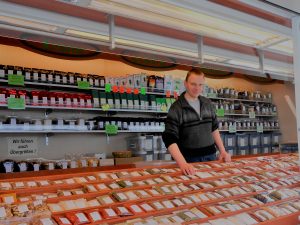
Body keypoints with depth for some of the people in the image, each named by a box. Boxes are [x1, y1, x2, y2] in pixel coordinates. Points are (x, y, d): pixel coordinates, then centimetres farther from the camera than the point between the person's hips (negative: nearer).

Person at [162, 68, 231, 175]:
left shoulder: (208, 103, 4)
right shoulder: (176, 108, -14)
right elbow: (170, 139, -21)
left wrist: (222, 150, 5)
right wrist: (183, 163, -33)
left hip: (210, 155, 5)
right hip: (190, 159, -5)